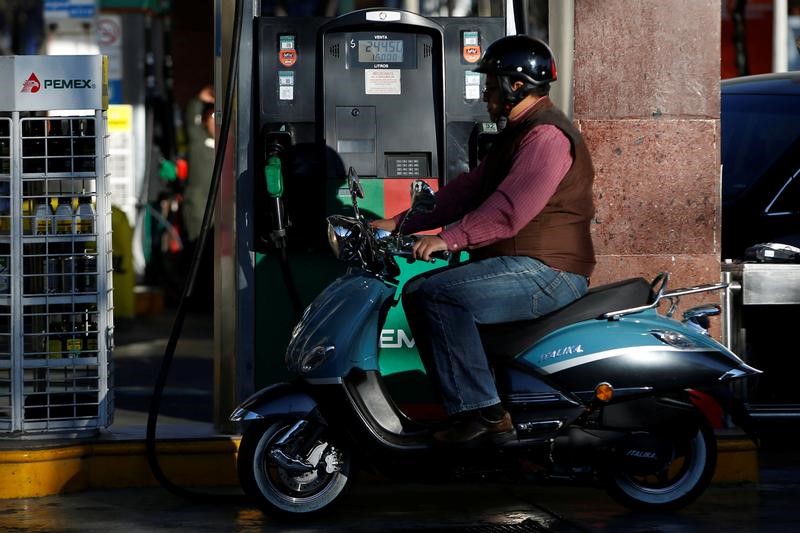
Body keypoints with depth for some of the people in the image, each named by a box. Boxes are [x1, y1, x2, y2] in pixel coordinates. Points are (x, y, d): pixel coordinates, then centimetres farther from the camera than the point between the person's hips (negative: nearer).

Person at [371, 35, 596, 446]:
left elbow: (511, 209, -27)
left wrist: (449, 239, -31)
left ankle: (481, 413, -23)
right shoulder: (516, 133, 22)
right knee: (416, 292, 7)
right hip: (522, 267, 11)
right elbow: (467, 190, 20)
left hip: (548, 272, -11)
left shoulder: (547, 135, -14)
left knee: (440, 293, -25)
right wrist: (400, 224, 12)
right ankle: (462, 401, 3)